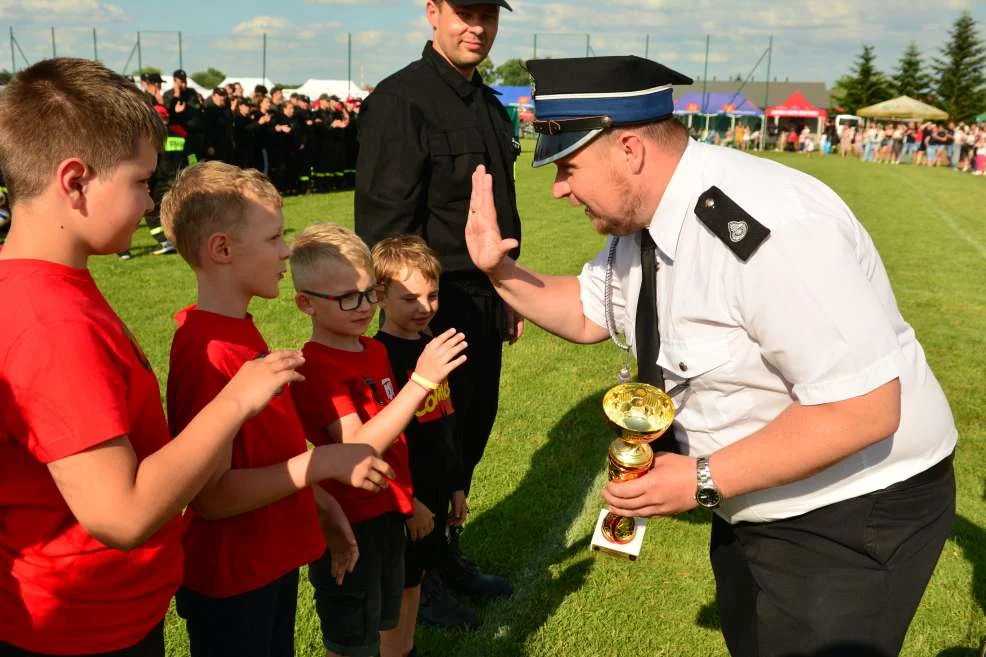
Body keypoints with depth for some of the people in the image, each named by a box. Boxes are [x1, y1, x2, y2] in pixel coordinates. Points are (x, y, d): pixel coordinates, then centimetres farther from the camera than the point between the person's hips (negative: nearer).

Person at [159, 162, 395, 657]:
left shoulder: (239, 331, 4)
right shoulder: (206, 353, -25)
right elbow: (211, 494, -27)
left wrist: (318, 500, 7)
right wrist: (323, 462, -25)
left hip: (272, 559, 9)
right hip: (232, 581, -8)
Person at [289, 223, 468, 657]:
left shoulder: (374, 351, 5)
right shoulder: (316, 368, -21)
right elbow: (358, 446, -32)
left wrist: (405, 494, 16)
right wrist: (420, 380, -36)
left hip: (387, 511, 8)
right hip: (349, 522, -7)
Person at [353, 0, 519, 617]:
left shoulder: (491, 105, 11)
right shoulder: (401, 99, -15)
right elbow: (386, 225, -18)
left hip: (485, 305, 8)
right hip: (433, 309, -8)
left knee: (471, 434, 17)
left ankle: (447, 552, 38)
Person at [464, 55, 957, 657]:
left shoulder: (770, 230, -34)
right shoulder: (642, 217, -5)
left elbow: (864, 410, -32)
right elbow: (584, 314, 11)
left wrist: (704, 480, -29)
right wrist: (499, 269, -7)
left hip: (854, 515, -8)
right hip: (757, 505, 9)